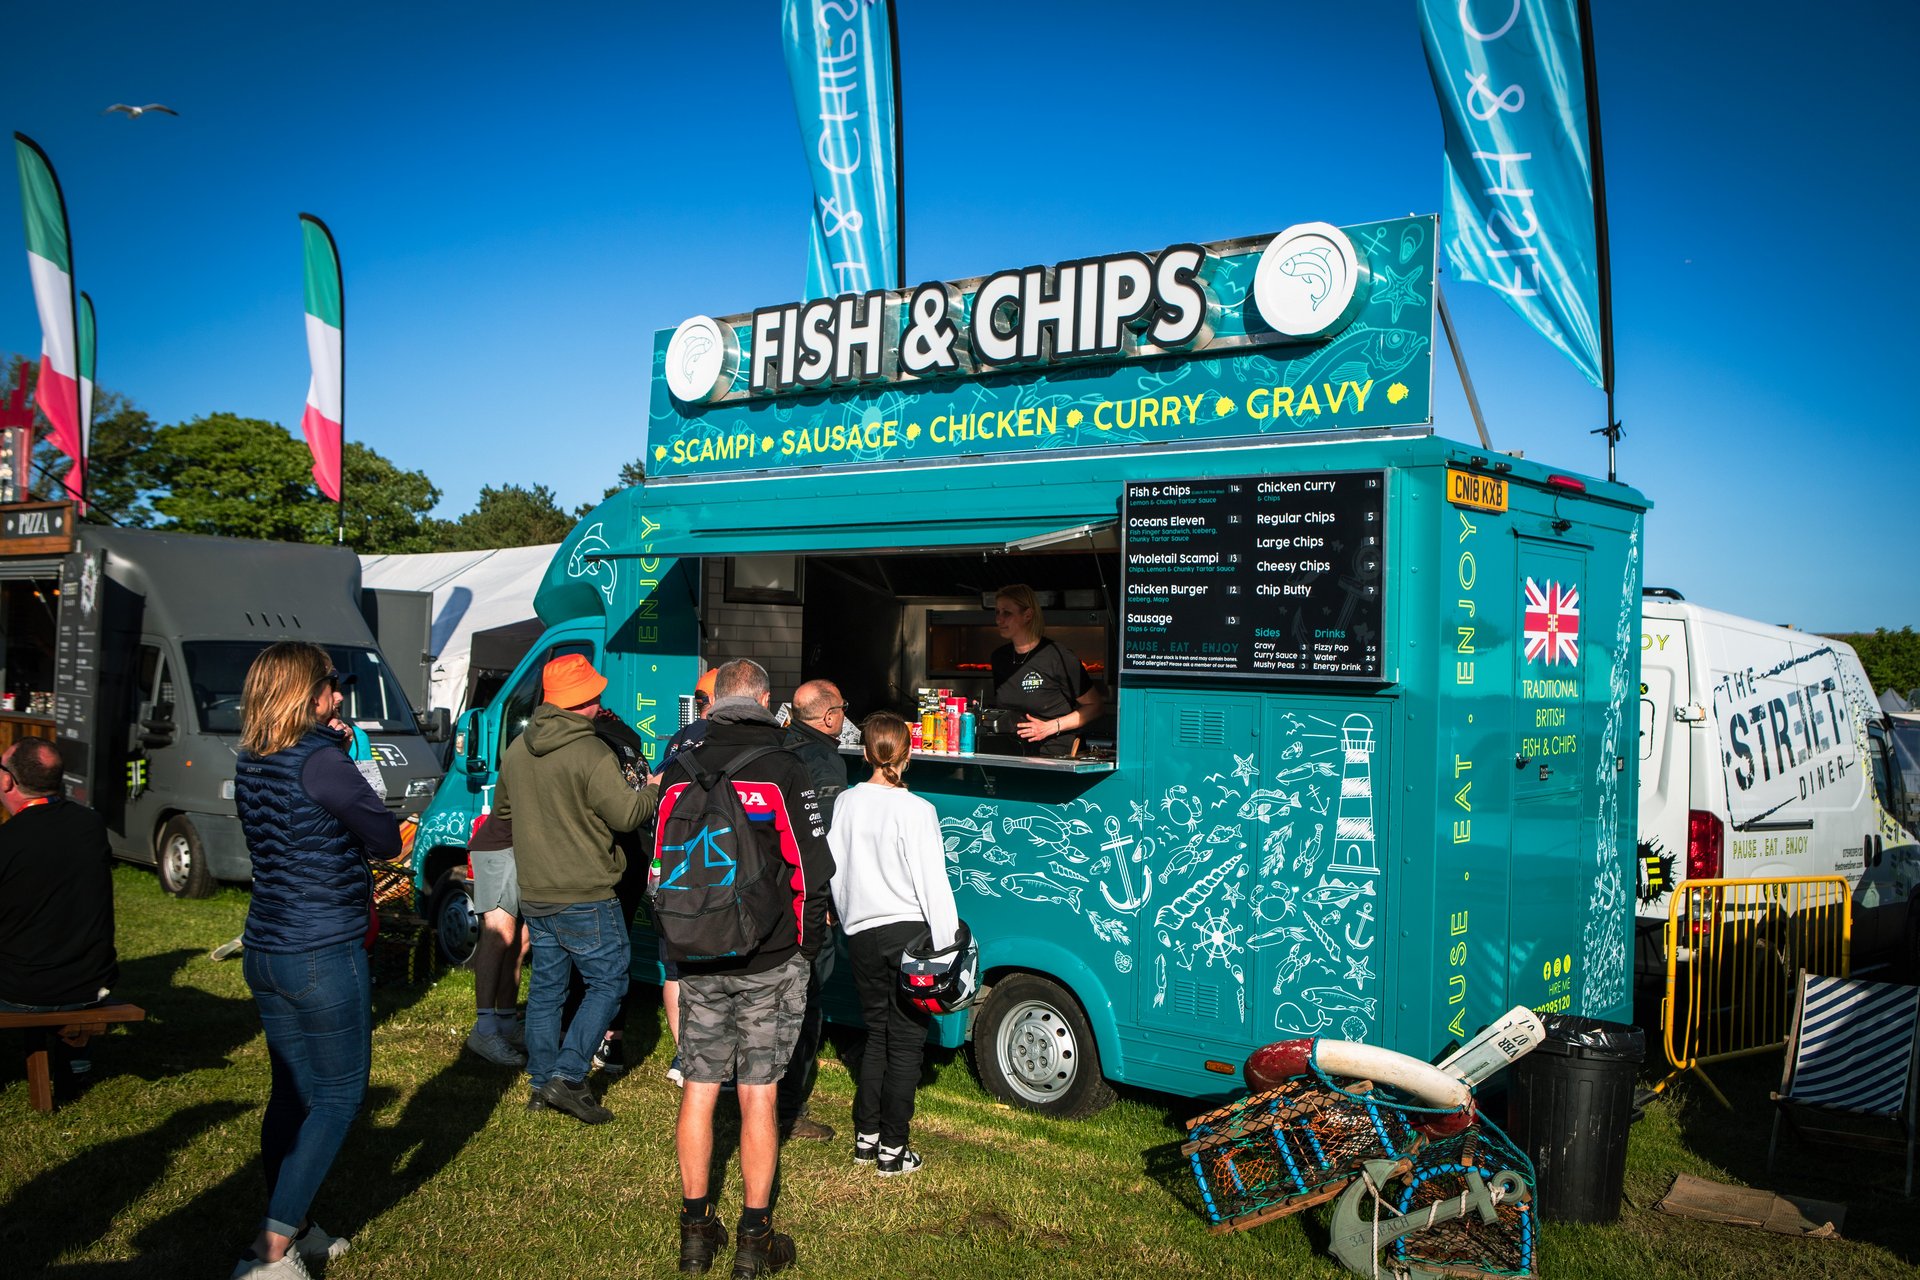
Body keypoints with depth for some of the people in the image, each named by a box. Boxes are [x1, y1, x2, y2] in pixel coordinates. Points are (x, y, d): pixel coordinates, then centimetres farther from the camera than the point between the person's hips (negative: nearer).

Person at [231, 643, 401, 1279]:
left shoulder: (251, 765, 5)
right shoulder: (320, 762, -19)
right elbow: (388, 839, -10)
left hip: (264, 951, 8)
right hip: (324, 955, -8)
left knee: (292, 1092, 18)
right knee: (339, 1097, 4)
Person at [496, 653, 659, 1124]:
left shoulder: (517, 749, 6)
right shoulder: (590, 753, -19)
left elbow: (501, 808, 20)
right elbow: (625, 813, -18)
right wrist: (653, 791, 0)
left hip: (534, 893, 7)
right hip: (585, 898, -7)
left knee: (546, 986, 16)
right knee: (608, 982, 4)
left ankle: (542, 1081, 21)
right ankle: (567, 1077, -3)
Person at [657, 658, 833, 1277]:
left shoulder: (680, 772, 1)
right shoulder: (783, 770, -11)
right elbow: (812, 869, -10)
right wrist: (808, 946, 3)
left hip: (698, 961, 3)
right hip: (769, 964, -3)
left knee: (699, 1089, 12)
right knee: (757, 1097, 3)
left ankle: (695, 1230, 21)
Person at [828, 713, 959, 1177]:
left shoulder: (846, 803, 1)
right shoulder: (916, 810, -14)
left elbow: (834, 871, 9)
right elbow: (933, 884, -14)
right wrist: (947, 947, -9)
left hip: (862, 935, 5)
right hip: (908, 932, -5)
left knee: (876, 1036, 18)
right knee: (905, 1043, 4)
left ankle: (865, 1138, 23)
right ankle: (893, 1151, 9)